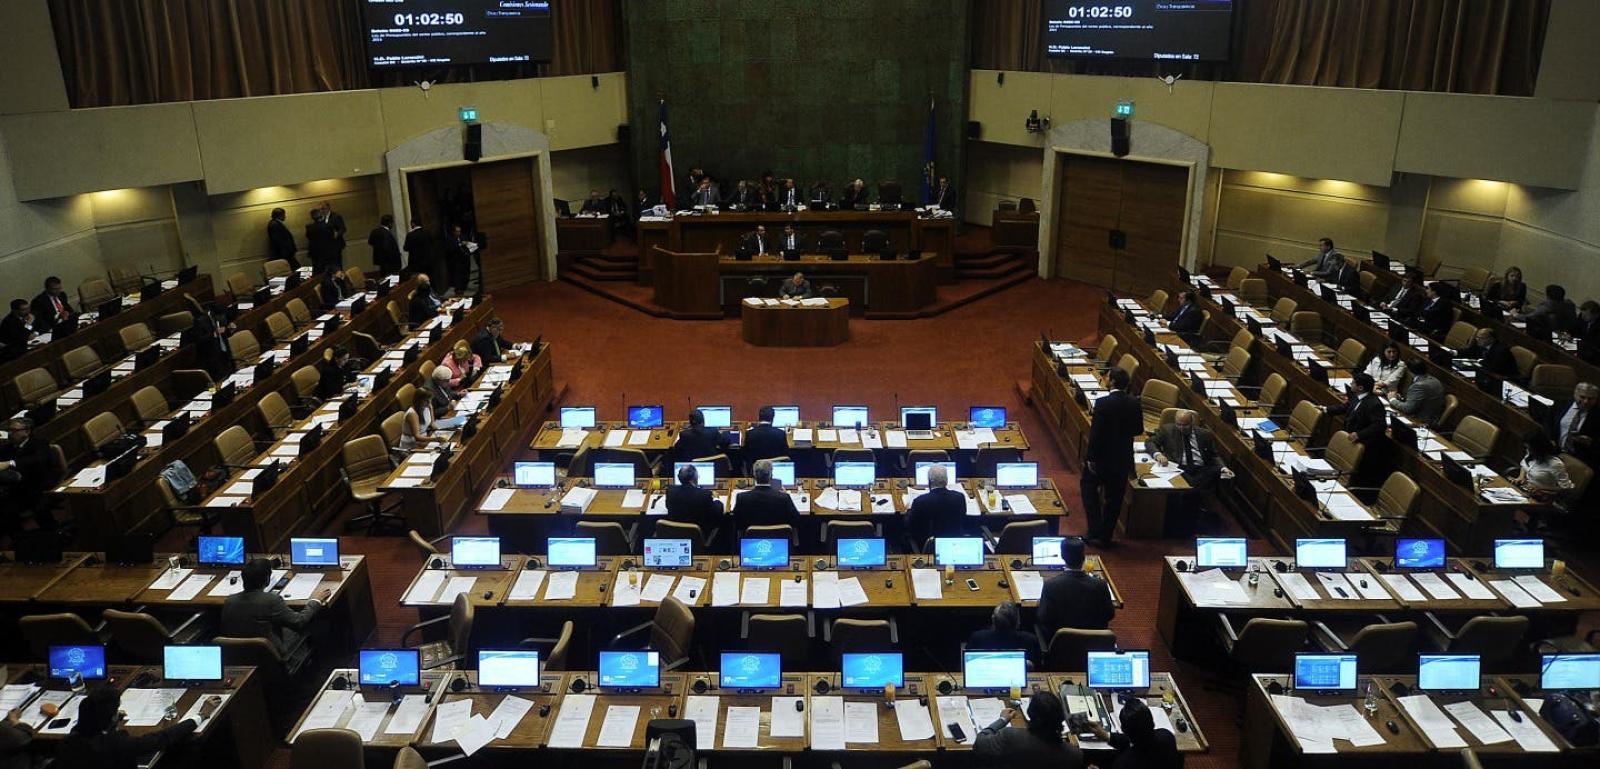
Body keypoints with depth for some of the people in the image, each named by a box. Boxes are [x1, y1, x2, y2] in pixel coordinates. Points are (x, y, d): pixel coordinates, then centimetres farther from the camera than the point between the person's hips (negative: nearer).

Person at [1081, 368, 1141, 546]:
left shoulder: (1102, 403, -20)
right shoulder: (1135, 403, -6)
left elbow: (1096, 433, -20)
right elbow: (1139, 430, 4)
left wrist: (1090, 457, -12)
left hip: (1102, 456, -4)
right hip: (1123, 458, 4)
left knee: (1088, 485, 18)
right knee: (1114, 498, 14)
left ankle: (1095, 529, 9)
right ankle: (1106, 536, 22)